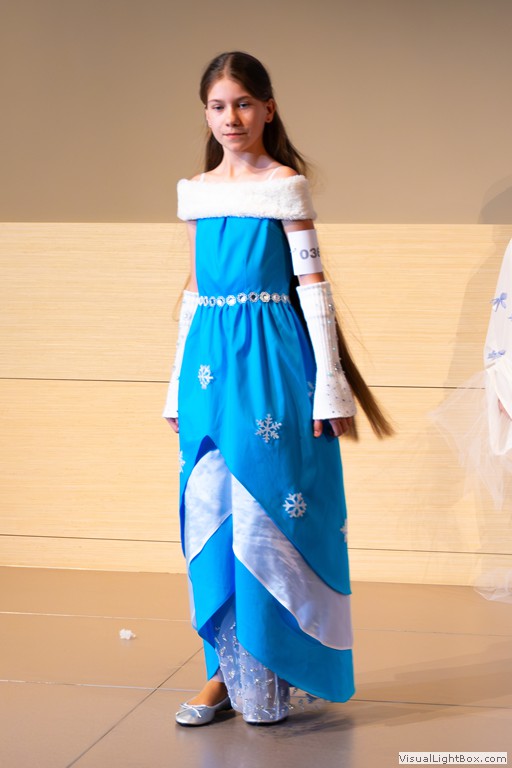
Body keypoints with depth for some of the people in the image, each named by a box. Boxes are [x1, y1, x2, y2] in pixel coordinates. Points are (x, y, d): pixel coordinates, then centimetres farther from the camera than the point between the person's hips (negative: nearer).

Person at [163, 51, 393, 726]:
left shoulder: (285, 185, -1)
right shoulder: (198, 191, 13)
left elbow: (313, 284, -4)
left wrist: (329, 385, -9)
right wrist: (179, 384, 16)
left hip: (271, 359, -5)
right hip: (210, 362, 5)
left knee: (268, 509, -2)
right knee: (211, 512, 5)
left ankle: (272, 671, 11)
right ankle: (229, 668, 15)